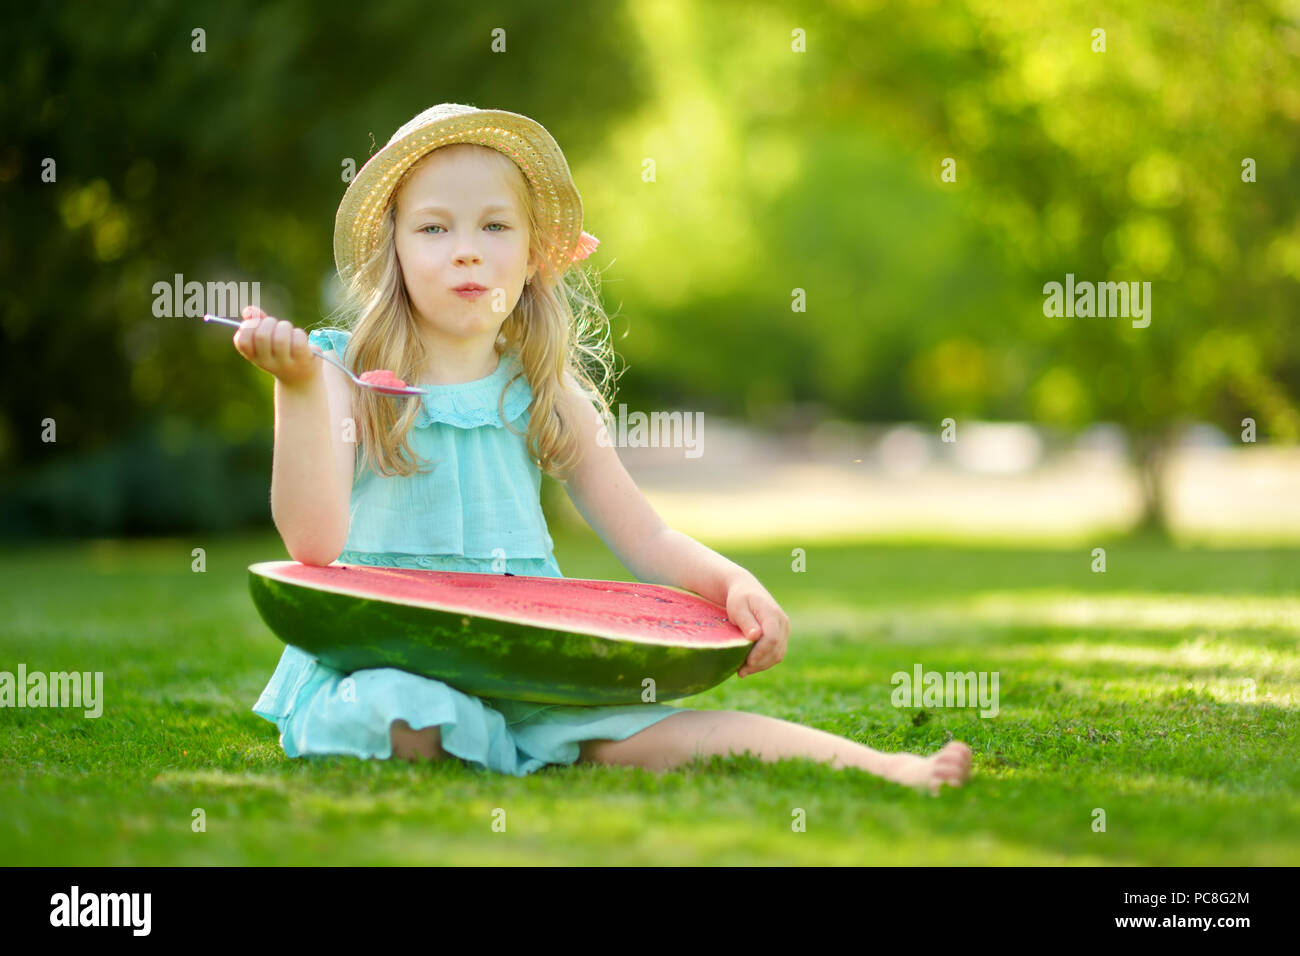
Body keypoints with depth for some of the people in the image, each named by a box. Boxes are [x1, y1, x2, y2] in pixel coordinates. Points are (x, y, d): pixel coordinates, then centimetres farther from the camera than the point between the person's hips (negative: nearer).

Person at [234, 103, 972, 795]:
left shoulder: (544, 394, 11)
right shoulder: (347, 381, 0)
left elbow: (647, 541, 12)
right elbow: (315, 542, -13)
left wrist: (734, 585, -7)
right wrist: (299, 390, -22)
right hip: (379, 663, -2)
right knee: (399, 718, -38)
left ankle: (884, 768, -33)